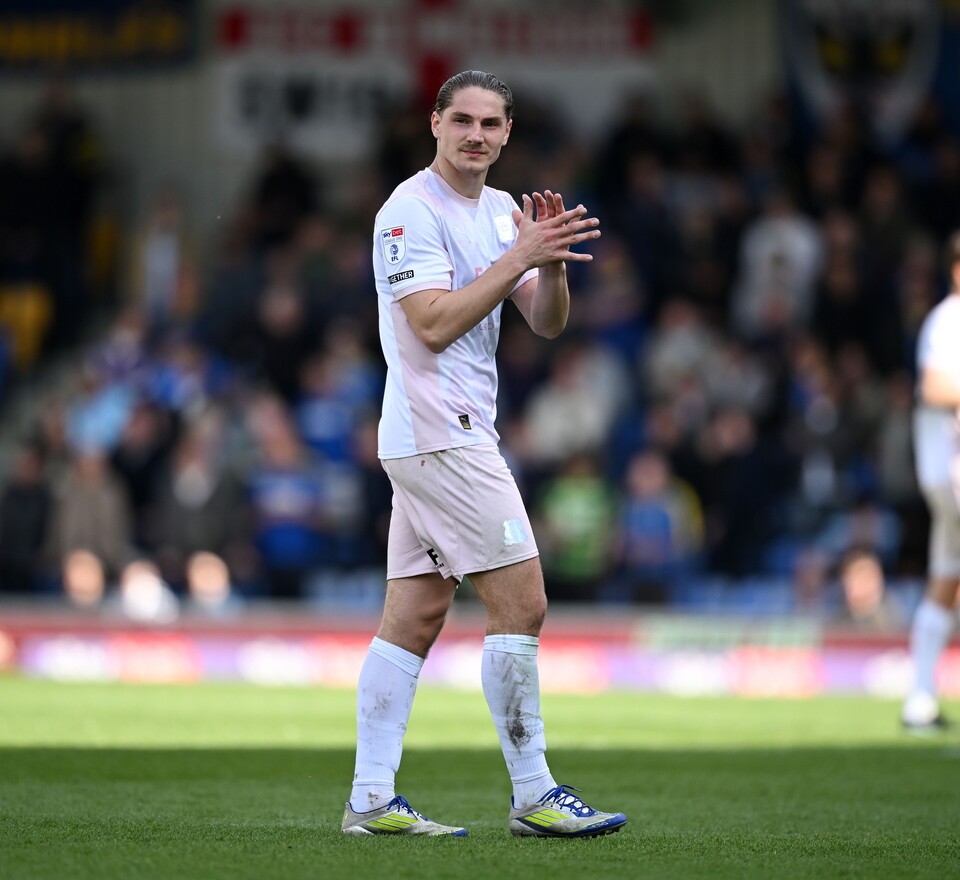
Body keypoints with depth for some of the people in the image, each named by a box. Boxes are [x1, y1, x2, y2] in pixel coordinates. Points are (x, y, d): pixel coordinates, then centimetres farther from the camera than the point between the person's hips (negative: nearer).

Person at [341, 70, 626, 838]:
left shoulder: (502, 212, 15)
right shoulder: (410, 211, -11)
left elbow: (548, 323, 11)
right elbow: (435, 324, -19)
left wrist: (552, 263, -8)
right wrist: (518, 257, -19)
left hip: (456, 435, 9)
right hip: (439, 435, -9)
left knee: (414, 616, 6)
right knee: (521, 602, -10)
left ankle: (372, 800, 6)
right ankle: (533, 796, -5)